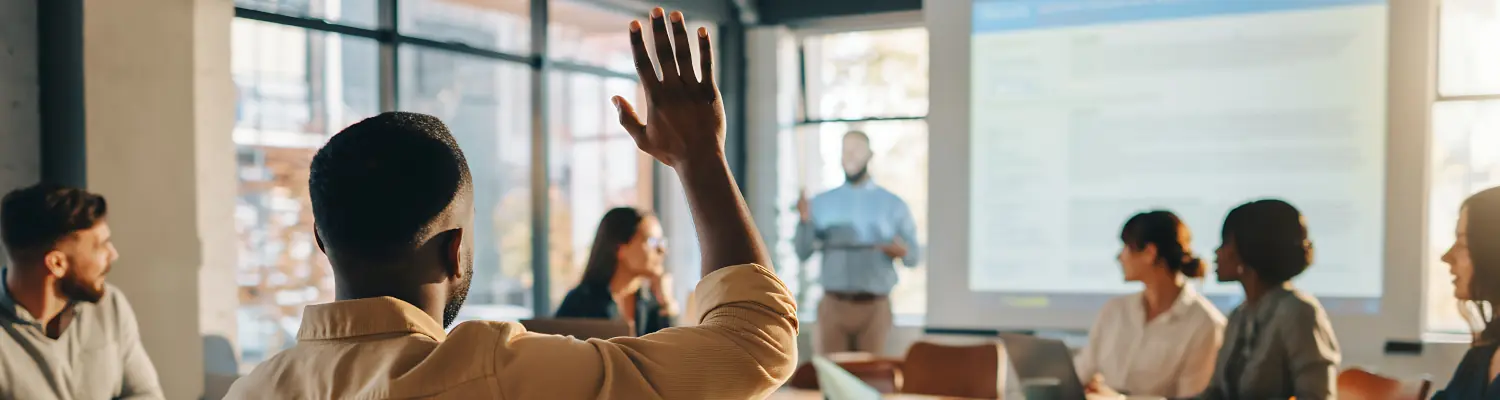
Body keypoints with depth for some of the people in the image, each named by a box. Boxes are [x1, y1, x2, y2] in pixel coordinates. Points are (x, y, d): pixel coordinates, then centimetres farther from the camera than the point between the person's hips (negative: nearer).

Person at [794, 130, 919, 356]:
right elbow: (803, 253, 0)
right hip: (833, 304, 1)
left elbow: (914, 257, 4)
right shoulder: (822, 202, 8)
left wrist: (902, 252, -19)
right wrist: (804, 221, -16)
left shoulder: (892, 204, 6)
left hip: (875, 306, 0)